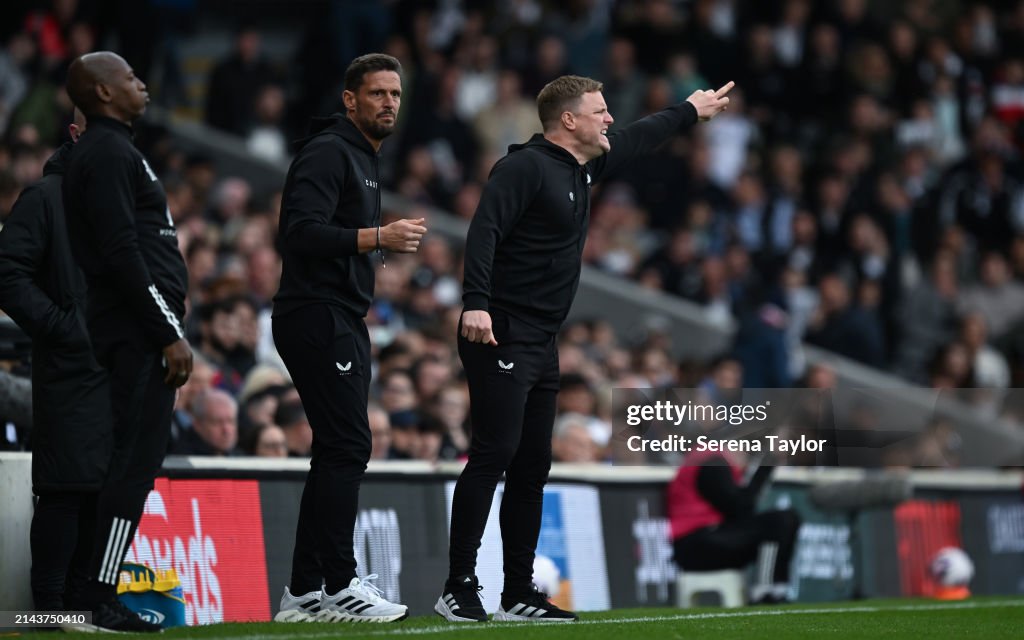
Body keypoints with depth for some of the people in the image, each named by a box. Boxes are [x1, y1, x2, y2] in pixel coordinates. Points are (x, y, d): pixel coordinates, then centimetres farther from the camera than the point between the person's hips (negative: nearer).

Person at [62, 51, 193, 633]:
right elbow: (123, 253, -18)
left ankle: (96, 596, 11)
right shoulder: (109, 153, -10)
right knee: (138, 459, -12)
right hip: (141, 328, -10)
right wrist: (170, 335, -18)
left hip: (138, 331, 10)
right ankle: (101, 599, -14)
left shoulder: (107, 150, 22)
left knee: (137, 456, 10)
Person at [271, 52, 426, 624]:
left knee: (339, 453, 10)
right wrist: (377, 238, -28)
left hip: (345, 323, 11)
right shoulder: (329, 153, -11)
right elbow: (302, 231, -23)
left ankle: (304, 593, 13)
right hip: (318, 317, -11)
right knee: (348, 446, -13)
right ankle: (339, 587, -11)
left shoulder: (367, 159, 21)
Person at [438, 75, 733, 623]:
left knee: (532, 466, 9)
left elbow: (635, 142, 35)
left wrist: (689, 111, 48)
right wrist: (475, 303, -34)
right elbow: (485, 230, -22)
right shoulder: (526, 166, -11)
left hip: (542, 344, 10)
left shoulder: (582, 168, 17)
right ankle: (459, 588, -13)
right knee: (494, 454, -14)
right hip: (501, 336, -10)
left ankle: (519, 595, 13)